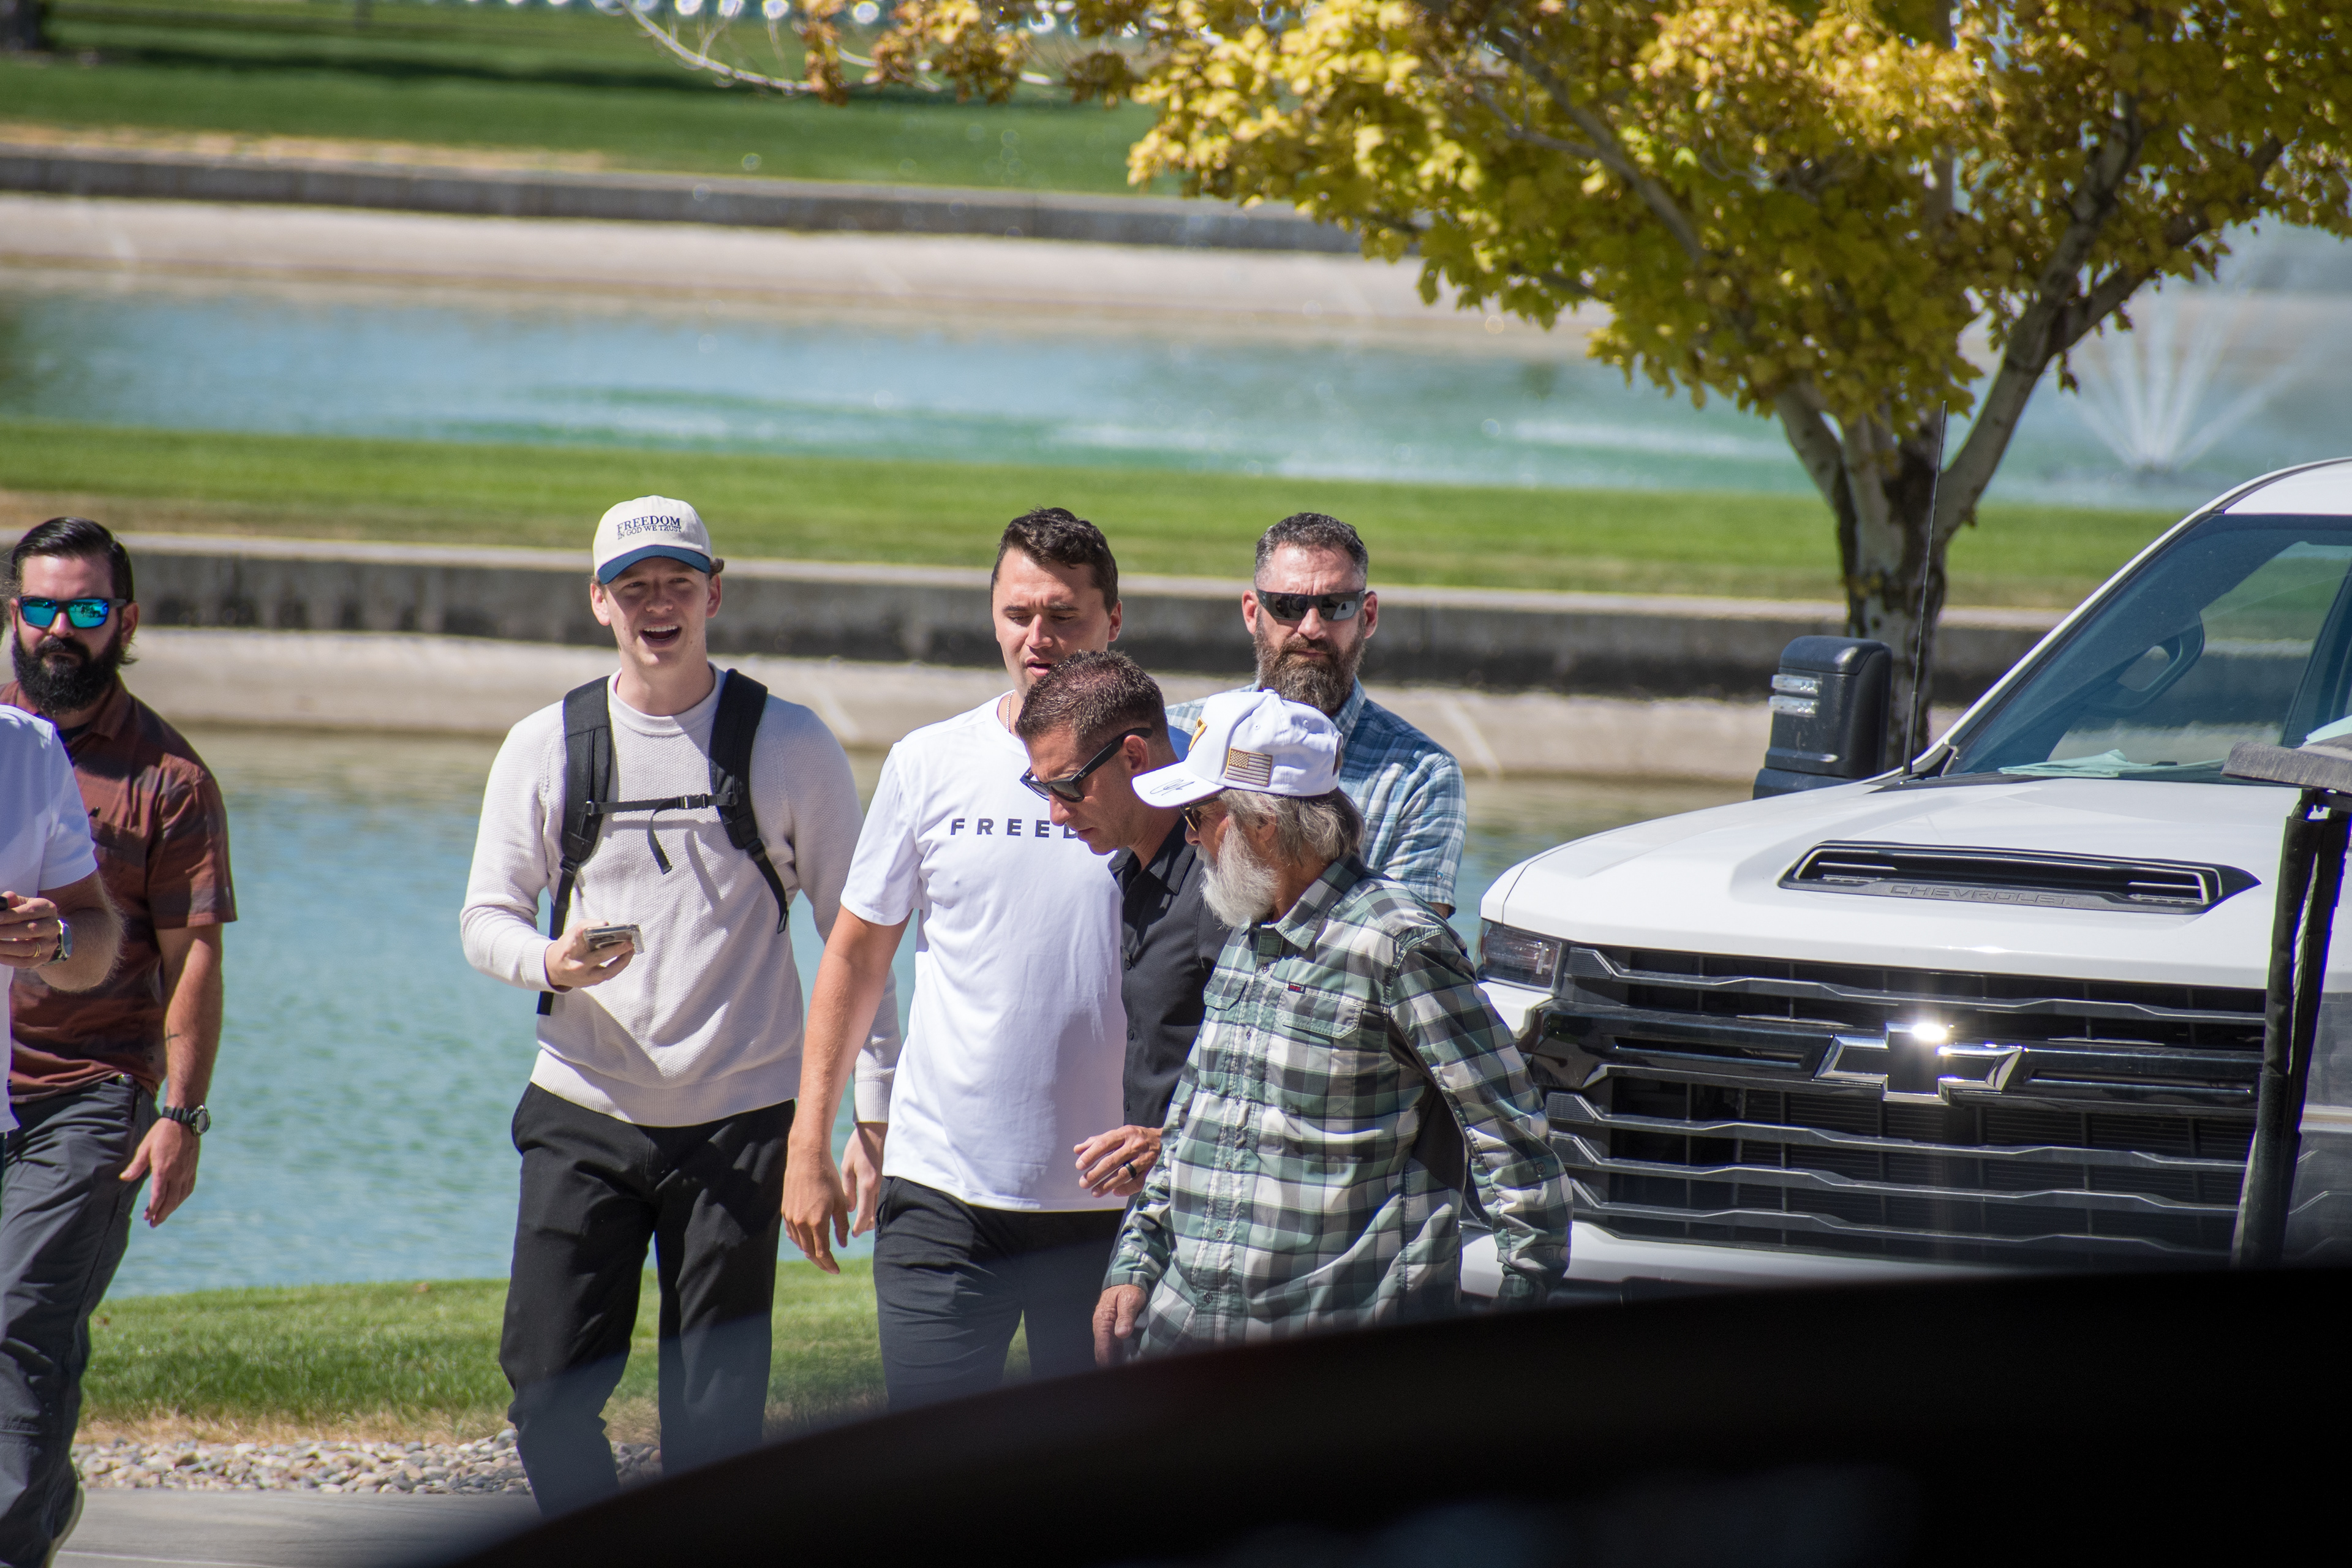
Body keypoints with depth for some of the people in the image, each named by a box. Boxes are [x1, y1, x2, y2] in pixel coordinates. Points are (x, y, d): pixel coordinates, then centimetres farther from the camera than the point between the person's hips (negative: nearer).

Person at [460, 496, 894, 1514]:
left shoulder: (788, 745, 2)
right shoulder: (547, 747, 6)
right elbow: (485, 919, 7)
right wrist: (549, 963, -17)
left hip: (740, 1120, -2)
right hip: (585, 1113, 2)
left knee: (713, 1412, -2)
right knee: (549, 1385, -5)